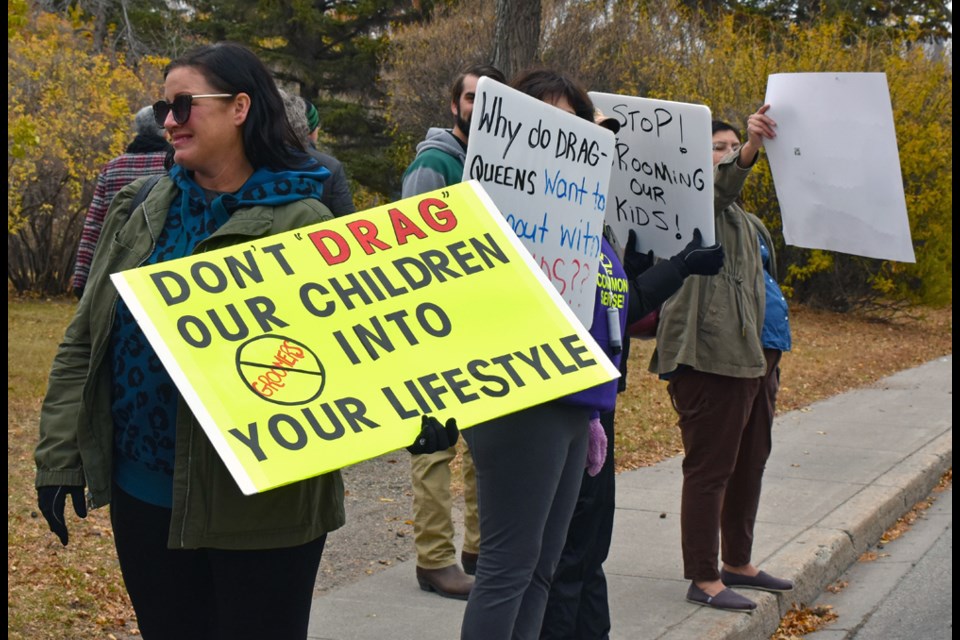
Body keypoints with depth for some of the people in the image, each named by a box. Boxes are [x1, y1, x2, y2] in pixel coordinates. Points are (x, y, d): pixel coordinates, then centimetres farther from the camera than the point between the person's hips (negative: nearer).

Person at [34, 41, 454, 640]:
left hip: (259, 506, -5)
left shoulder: (301, 224, -9)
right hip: (142, 495, 5)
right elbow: (84, 344, 9)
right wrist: (60, 454, 5)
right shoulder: (142, 209, 7)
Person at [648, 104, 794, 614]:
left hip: (755, 358, 10)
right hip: (712, 356, -10)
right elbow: (720, 187, -27)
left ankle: (738, 563, 29)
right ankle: (703, 580, -1)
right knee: (709, 469, -6)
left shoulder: (748, 223, 25)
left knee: (749, 466, 16)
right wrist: (750, 150, -44)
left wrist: (772, 359, 24)